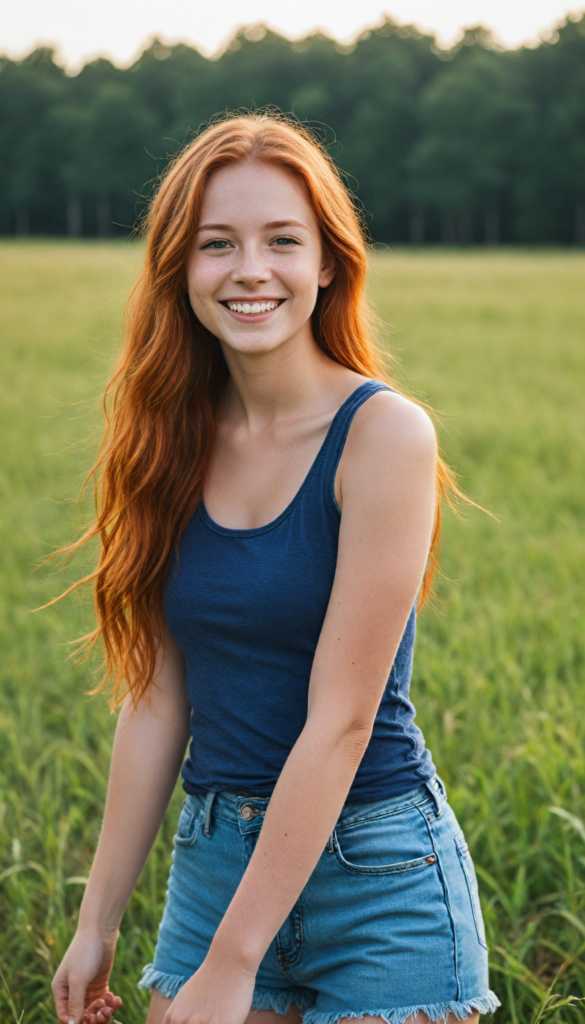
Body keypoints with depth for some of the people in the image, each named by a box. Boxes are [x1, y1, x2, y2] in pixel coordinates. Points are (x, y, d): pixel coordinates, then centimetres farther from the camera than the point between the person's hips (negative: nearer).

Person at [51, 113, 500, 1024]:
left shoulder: (383, 433, -15)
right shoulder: (179, 439, 2)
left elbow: (340, 718, -18)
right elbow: (157, 699, 5)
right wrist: (98, 921, 6)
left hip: (378, 877, -4)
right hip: (213, 853, 5)